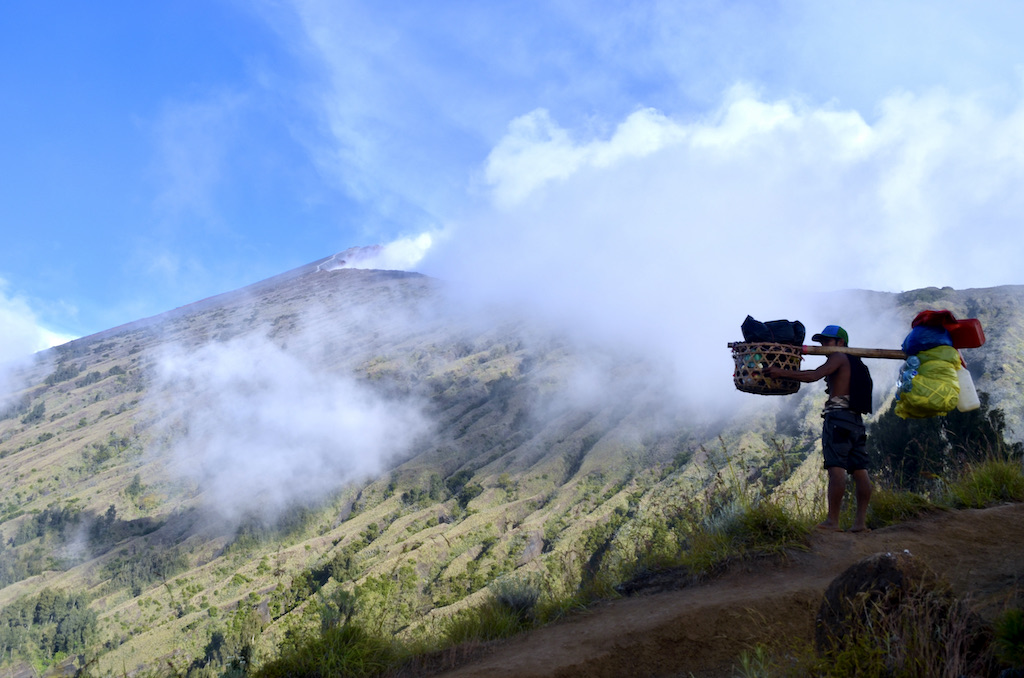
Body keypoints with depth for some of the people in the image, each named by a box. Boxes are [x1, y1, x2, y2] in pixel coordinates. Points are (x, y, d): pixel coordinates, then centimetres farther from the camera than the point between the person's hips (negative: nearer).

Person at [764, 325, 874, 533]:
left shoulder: (839, 358, 0)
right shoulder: (855, 363, 27)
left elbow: (815, 376, -15)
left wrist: (783, 373, -19)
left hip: (838, 417, -9)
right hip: (857, 421, 9)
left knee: (836, 468, -13)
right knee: (859, 471, 3)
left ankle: (832, 521, -17)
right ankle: (860, 521, 1)